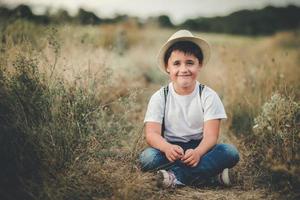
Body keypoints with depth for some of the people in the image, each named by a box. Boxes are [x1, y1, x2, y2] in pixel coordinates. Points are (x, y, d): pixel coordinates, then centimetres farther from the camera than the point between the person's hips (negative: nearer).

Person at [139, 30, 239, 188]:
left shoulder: (208, 96, -4)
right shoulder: (159, 97, -2)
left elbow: (211, 135, -13)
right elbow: (152, 133, -14)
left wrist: (197, 153, -37)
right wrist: (167, 148, -38)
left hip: (199, 148, 1)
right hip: (171, 148, 0)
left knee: (230, 152, -27)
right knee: (147, 158, -31)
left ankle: (176, 177, -29)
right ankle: (210, 170, -25)